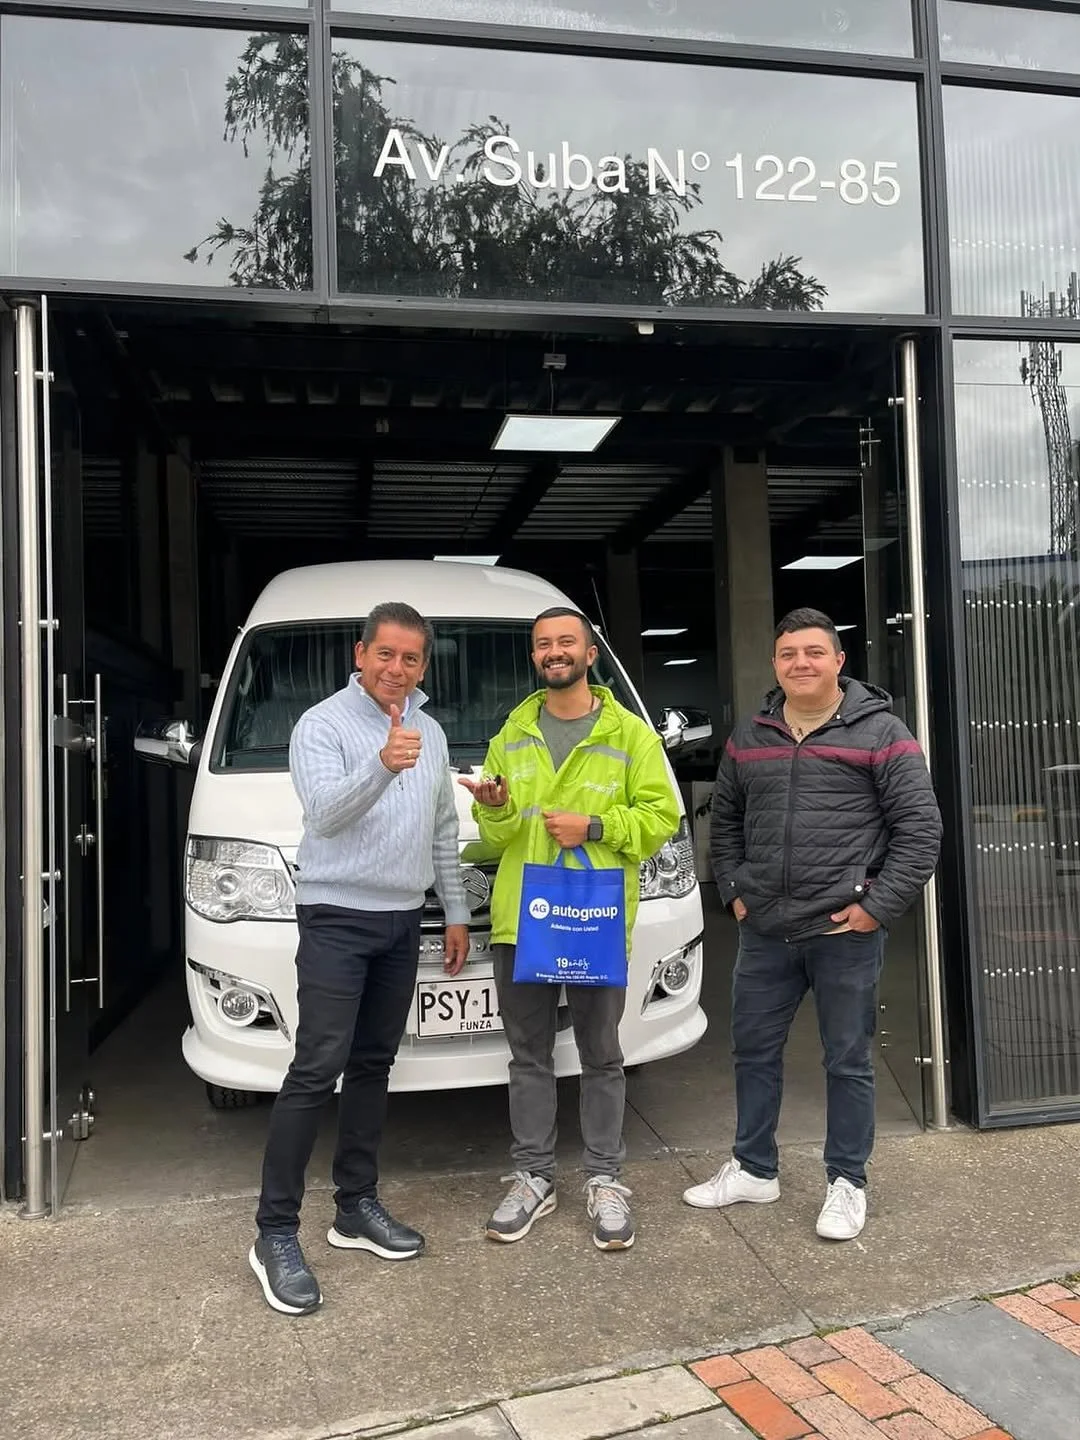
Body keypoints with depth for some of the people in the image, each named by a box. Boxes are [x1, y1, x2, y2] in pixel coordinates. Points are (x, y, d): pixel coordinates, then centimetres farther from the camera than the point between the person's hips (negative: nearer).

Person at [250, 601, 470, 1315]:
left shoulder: (431, 734, 12)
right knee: (317, 1071, -11)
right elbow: (325, 811, -24)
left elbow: (444, 832, 18)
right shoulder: (323, 724, -8)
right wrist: (382, 765, -40)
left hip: (402, 922, 7)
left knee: (373, 1067, 12)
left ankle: (358, 1206, 23)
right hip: (337, 919, -6)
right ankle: (276, 1233, -1)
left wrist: (457, 913, 15)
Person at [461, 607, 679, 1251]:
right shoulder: (512, 736, 12)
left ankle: (606, 1181, 23)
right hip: (519, 919, 3)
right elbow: (496, 836, 12)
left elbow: (661, 818, -3)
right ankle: (534, 1178, 25)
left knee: (602, 1057, 9)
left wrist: (595, 827, -16)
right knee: (529, 1056, 12)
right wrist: (497, 810, -10)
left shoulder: (630, 734, 1)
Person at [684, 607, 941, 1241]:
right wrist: (735, 890, 9)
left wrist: (878, 906, -12)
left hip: (846, 932, -5)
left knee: (849, 1061, 8)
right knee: (755, 1050, 14)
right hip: (764, 931, 5)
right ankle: (754, 1169, 32)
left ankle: (847, 1183, 25)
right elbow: (725, 821, 19)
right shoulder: (750, 738, 10)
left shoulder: (880, 732, -5)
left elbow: (921, 827, -8)